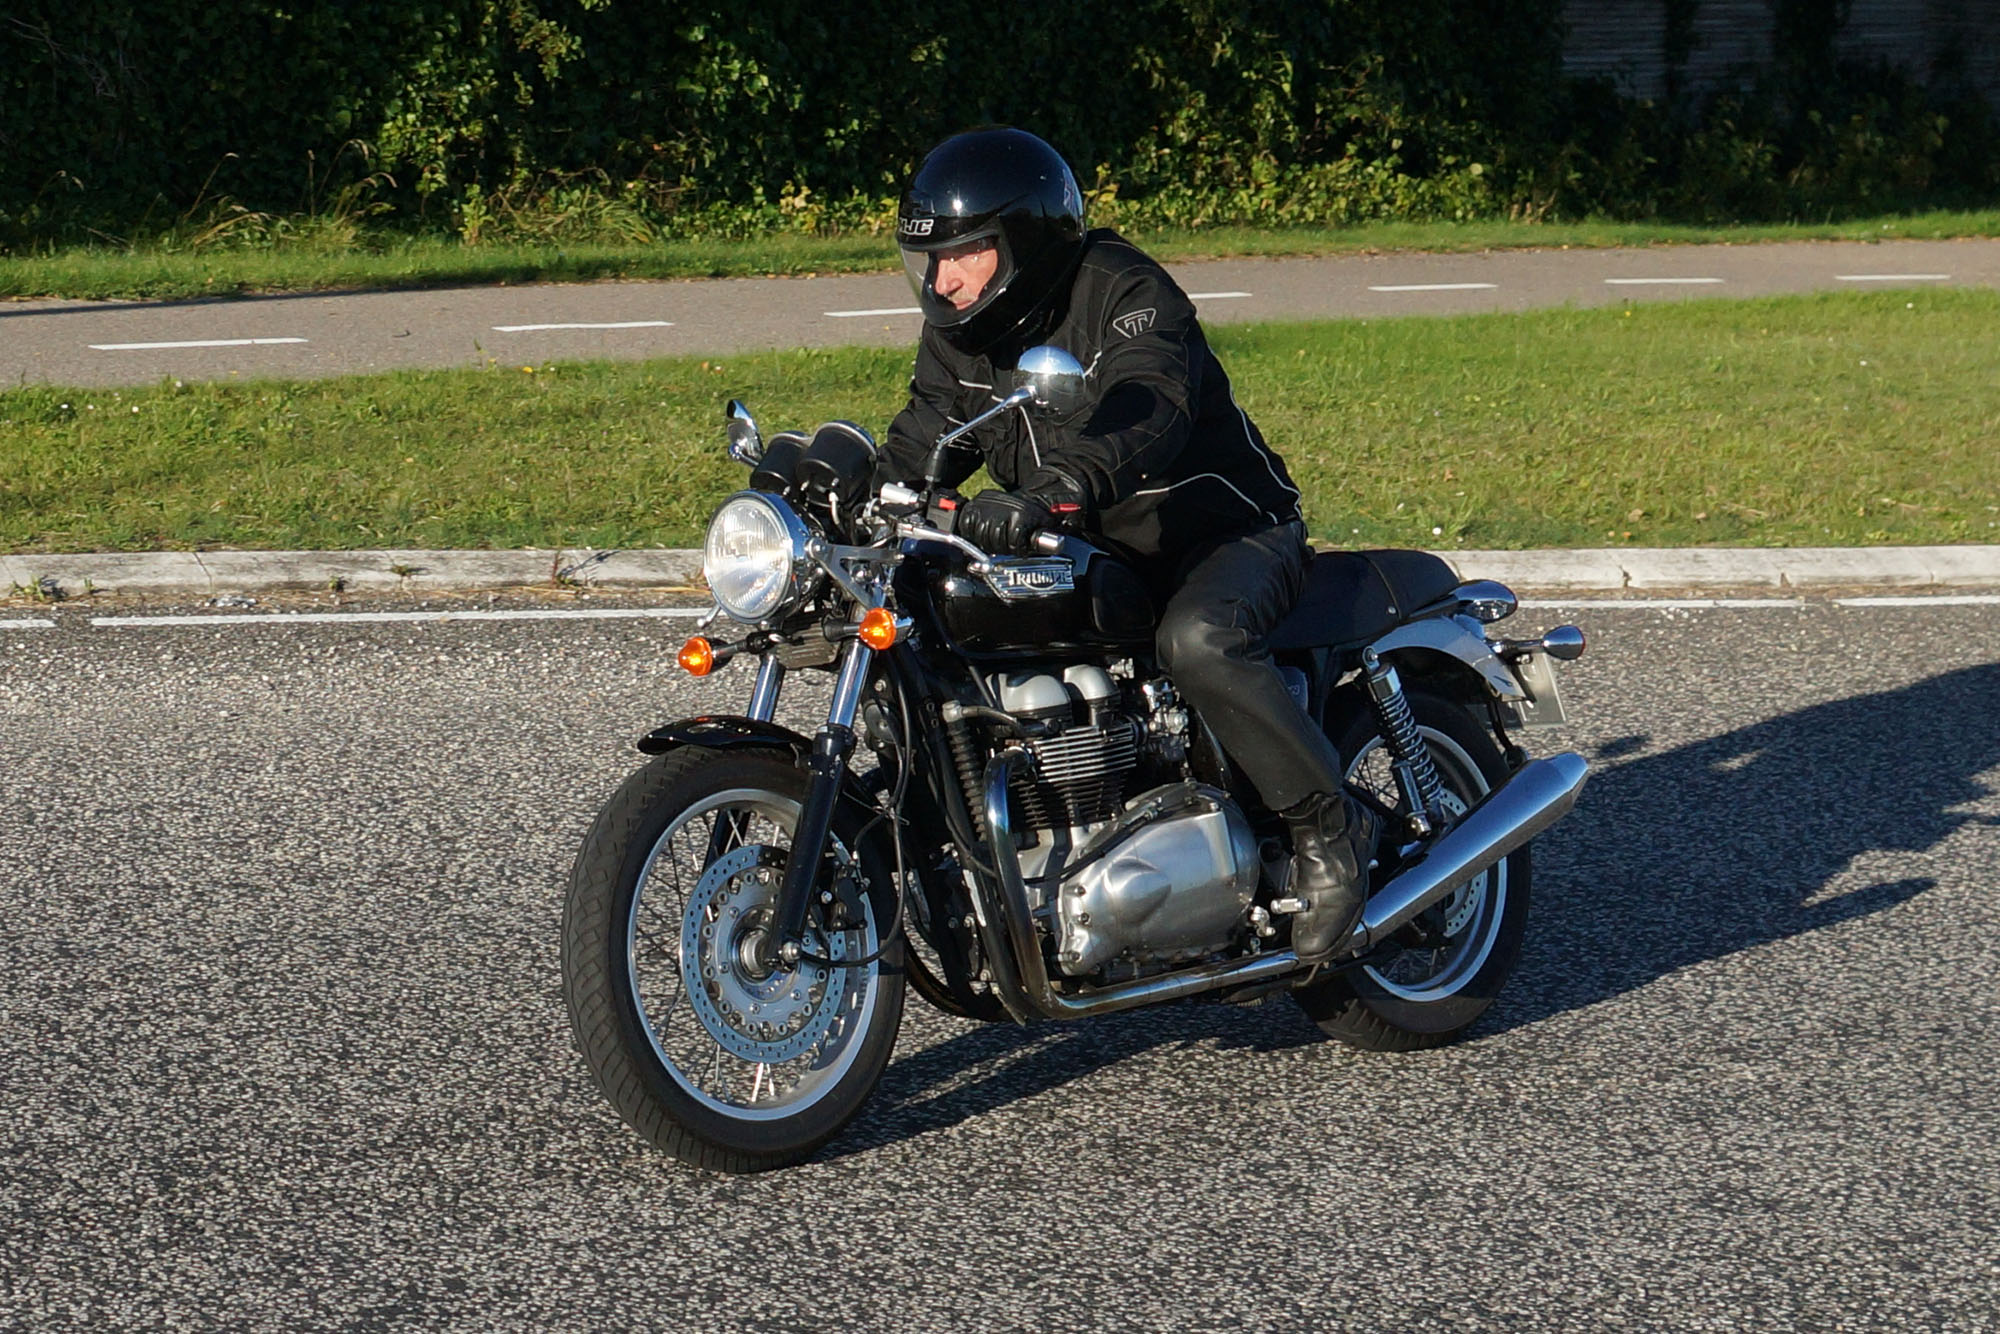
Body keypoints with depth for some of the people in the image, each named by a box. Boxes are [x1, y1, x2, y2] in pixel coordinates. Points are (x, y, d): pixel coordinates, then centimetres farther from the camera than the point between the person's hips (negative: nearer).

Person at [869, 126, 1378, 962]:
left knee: (1197, 642, -39)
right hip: (1088, 552, 8)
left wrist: (1049, 493, -56)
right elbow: (919, 445, 7)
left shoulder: (1125, 293, -20)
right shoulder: (958, 336, 4)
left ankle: (1329, 826, -19)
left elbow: (1143, 415, -38)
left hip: (1227, 533, -8)